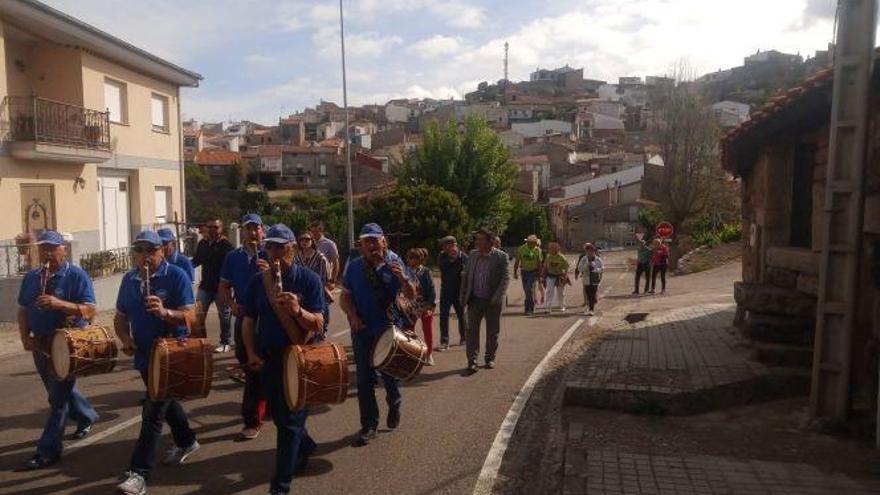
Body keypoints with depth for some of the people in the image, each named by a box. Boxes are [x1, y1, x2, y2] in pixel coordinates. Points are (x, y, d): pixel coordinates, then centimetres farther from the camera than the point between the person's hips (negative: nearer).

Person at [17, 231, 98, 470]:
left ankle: (48, 449, 4)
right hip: (40, 344, 7)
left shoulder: (76, 276, -11)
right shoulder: (31, 277, 8)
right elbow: (23, 310, 12)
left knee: (58, 397, -4)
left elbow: (89, 310, -18)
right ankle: (86, 416, 44)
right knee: (60, 389, 21)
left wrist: (59, 303, -31)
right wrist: (25, 337, -2)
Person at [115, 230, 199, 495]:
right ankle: (186, 441, 44)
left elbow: (189, 316, -20)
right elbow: (121, 317, 14)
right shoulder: (129, 279, 4)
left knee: (153, 411, -9)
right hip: (144, 354, 7)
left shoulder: (176, 276, -14)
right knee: (165, 400, 22)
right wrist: (125, 338, -5)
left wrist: (165, 312, -38)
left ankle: (138, 472, -3)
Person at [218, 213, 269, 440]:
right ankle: (265, 406, 36)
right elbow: (223, 289, 12)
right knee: (248, 367, 16)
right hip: (243, 319, 5)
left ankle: (252, 420, 7)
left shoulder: (270, 256, -4)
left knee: (256, 372, -2)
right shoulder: (232, 257, 9)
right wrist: (232, 304, -7)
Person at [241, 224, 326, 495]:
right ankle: (305, 445, 48)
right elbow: (249, 321, 8)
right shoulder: (257, 282, 1)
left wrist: (298, 310, -34)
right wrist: (251, 353, -3)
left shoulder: (309, 279, -11)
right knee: (278, 414, 19)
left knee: (290, 420, -1)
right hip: (269, 359, 5)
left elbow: (318, 324, -15)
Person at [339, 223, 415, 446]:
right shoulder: (355, 267, 1)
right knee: (364, 379, 4)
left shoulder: (394, 263, -5)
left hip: (390, 329, -2)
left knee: (389, 374, 11)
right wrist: (353, 316, -12)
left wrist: (403, 278, -26)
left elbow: (411, 296, -7)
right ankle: (369, 426, 17)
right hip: (362, 330, 2)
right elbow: (345, 297, 6)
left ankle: (394, 404, 42)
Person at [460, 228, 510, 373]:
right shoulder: (472, 255, 5)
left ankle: (490, 358, 27)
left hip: (492, 301, -2)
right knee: (472, 330, -3)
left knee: (492, 331, 11)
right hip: (475, 300, 3)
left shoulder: (501, 257, -8)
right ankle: (472, 361, 1)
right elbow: (466, 276, 11)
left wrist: (497, 297, -21)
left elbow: (505, 278, -11)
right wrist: (464, 297, 6)